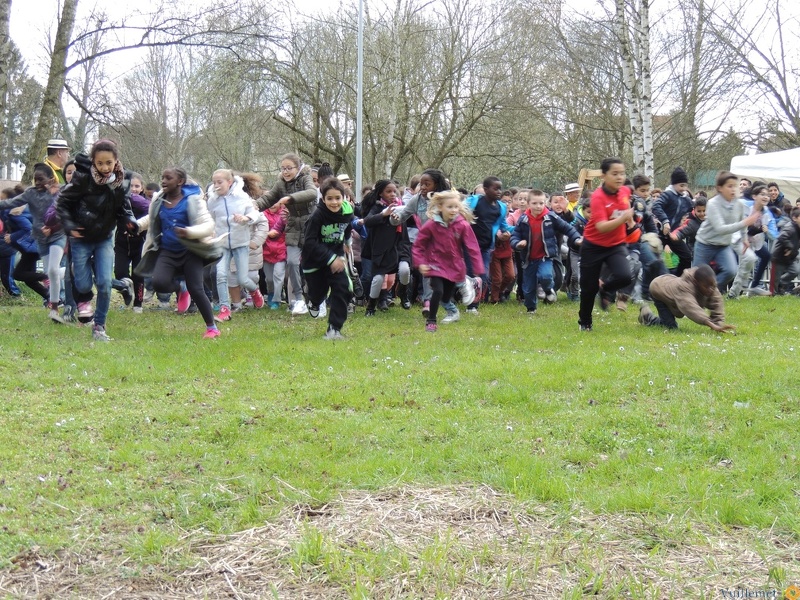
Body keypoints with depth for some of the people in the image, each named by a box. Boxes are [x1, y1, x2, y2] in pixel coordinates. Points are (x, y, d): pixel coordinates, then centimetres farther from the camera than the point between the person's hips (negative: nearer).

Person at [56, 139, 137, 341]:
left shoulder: (120, 184, -7)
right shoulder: (82, 179, -19)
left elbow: (124, 210, 4)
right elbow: (62, 202, -9)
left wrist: (130, 221, -16)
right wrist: (69, 226, -19)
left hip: (105, 240, 2)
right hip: (81, 239, -2)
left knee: (105, 283, -9)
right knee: (84, 285, -2)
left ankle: (99, 326, 8)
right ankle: (84, 299, 37)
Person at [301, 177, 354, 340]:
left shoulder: (347, 213, -10)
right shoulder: (318, 216, -24)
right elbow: (310, 243, -26)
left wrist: (339, 256, 10)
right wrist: (331, 259, -30)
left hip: (335, 256, 3)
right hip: (314, 259, -3)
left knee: (342, 289, -13)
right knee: (318, 292, 10)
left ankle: (334, 328, -5)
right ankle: (314, 303, 50)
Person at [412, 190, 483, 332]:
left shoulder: (463, 225, -10)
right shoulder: (431, 225, -13)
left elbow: (472, 247, -8)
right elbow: (418, 245, -4)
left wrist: (479, 269, -11)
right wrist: (420, 263, -13)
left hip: (455, 266, 2)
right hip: (437, 265, -2)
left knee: (447, 296, 11)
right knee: (438, 291, -18)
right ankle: (431, 321, -3)